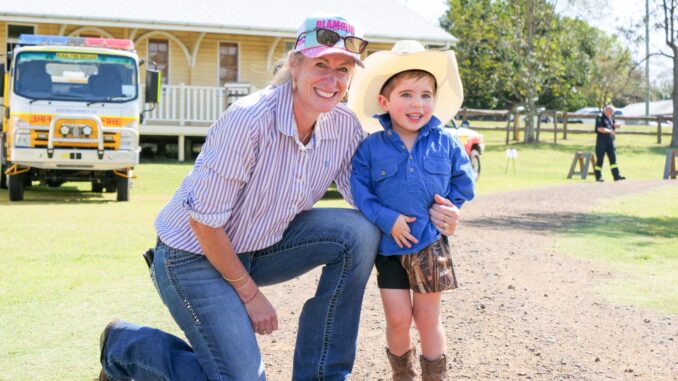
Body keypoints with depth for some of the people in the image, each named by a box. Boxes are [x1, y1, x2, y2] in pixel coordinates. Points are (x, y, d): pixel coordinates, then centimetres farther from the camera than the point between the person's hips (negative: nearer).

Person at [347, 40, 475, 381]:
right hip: (389, 245, -1)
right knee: (398, 319, 3)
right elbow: (359, 192, -8)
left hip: (430, 244, 1)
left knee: (427, 317, 10)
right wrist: (387, 219, -18)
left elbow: (464, 182, 10)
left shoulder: (445, 144, -1)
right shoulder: (370, 148, -7)